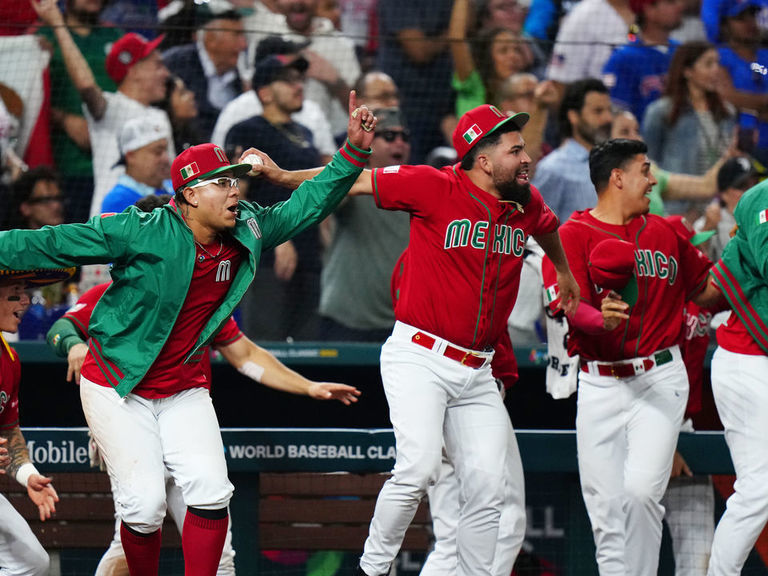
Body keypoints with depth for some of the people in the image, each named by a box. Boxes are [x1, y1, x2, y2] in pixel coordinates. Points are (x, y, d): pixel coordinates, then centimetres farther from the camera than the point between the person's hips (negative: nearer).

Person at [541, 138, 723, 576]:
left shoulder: (663, 233, 13)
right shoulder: (573, 236, -1)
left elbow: (707, 291, 23)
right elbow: (569, 308, -14)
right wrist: (600, 319, -34)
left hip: (659, 380, 1)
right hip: (599, 386, -1)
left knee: (641, 491, -17)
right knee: (606, 507, -1)